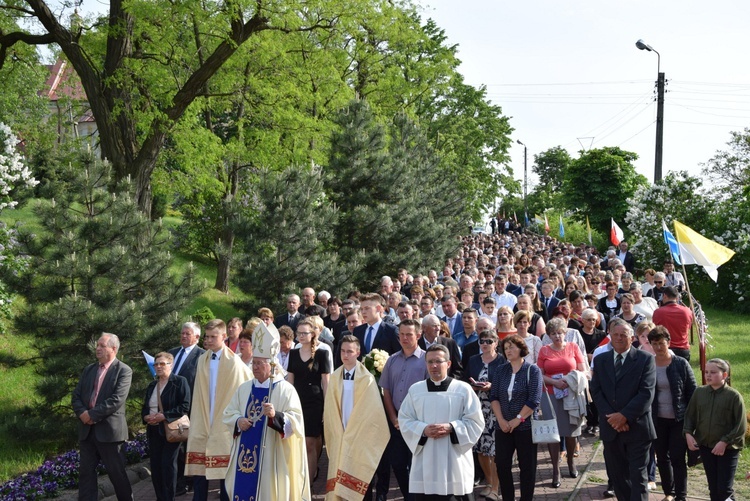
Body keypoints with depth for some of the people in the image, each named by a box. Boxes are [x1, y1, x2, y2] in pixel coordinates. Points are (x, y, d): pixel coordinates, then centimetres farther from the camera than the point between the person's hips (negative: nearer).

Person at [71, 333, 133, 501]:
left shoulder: (124, 371, -5)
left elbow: (116, 399, -16)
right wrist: (82, 413, -10)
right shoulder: (88, 370, 15)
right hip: (87, 429, 6)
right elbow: (76, 396, 10)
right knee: (86, 472, 6)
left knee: (117, 473, 2)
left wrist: (92, 414, -17)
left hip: (110, 430, -6)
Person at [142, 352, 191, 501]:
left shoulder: (180, 382, -4)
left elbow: (185, 406, -13)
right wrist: (146, 417, -1)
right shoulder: (152, 385, 18)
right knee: (155, 466, 5)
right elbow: (145, 408, 22)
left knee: (168, 465, -8)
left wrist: (164, 416, -20)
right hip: (154, 431, 7)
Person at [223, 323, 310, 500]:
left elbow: (296, 422, -15)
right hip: (244, 456, 5)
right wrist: (238, 421, -9)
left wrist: (276, 416, -33)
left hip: (270, 459, -5)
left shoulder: (286, 390, -6)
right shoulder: (244, 388, 11)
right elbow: (227, 414, 13)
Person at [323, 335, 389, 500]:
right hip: (339, 437, 3)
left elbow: (371, 412, -8)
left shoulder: (367, 379, -8)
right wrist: (339, 435, -2)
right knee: (340, 478, 4)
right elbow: (330, 411, 6)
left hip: (361, 437, -3)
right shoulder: (335, 378, 4)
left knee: (361, 480, 3)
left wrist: (353, 435, -8)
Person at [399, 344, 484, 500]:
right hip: (425, 461, 2)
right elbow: (404, 421, 7)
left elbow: (475, 421, -1)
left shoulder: (463, 389, 0)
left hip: (455, 458, -2)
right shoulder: (415, 389, 7)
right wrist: (423, 430, -11)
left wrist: (451, 428, -15)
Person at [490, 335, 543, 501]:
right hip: (503, 427, 4)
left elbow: (534, 400, -12)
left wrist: (517, 420, -14)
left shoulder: (533, 370, -4)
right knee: (502, 464, 3)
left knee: (527, 466, 3)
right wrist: (501, 420, -9)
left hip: (525, 426, -4)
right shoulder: (500, 370, 8)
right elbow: (494, 396, 3)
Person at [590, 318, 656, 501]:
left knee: (638, 475, -1)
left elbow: (646, 393, -11)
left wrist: (624, 415, -17)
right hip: (610, 427, 4)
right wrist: (611, 417, -11)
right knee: (617, 475, 11)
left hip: (637, 427, -4)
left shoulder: (645, 359, -3)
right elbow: (596, 391, 2)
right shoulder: (600, 360, 9)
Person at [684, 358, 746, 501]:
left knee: (725, 489, -5)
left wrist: (725, 442, -15)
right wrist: (688, 434, -6)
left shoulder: (734, 396, -10)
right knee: (713, 488, 11)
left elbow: (741, 426, -9)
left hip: (728, 449, -4)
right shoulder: (699, 393, 2)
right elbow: (689, 416, 10)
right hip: (706, 447, 4)